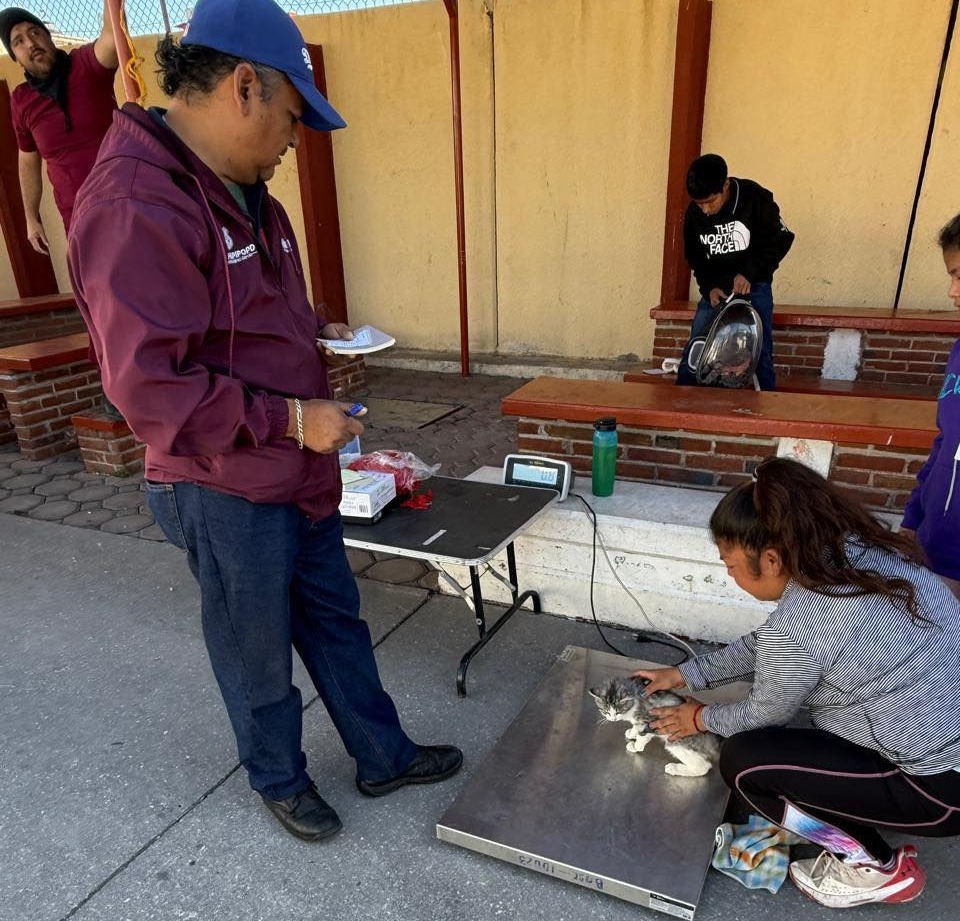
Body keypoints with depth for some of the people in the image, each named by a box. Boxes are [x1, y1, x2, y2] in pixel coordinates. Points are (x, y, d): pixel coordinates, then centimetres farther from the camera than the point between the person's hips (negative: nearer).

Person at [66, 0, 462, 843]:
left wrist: (315, 332, 4)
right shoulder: (135, 205, -24)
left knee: (337, 622, 21)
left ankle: (385, 757, 41)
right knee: (259, 653, 14)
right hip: (227, 493, -9)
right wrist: (292, 418, -23)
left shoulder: (242, 190, 8)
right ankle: (280, 780, 42)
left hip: (299, 474, 9)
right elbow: (149, 384, -28)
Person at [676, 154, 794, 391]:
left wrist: (748, 273, -18)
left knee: (761, 354, -5)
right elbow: (694, 257, 7)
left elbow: (781, 240, -7)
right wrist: (709, 287, -10)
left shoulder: (755, 198, -12)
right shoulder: (694, 213, -3)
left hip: (753, 287, -3)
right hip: (715, 290, 3)